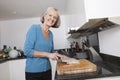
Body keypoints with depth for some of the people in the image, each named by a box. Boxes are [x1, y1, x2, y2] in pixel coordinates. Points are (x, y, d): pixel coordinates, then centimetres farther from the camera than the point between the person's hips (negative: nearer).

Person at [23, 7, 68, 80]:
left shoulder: (51, 34, 4)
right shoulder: (34, 28, -12)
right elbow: (27, 51, -19)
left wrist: (61, 56, -2)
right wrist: (47, 54, -20)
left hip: (47, 70, 6)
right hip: (33, 72, -6)